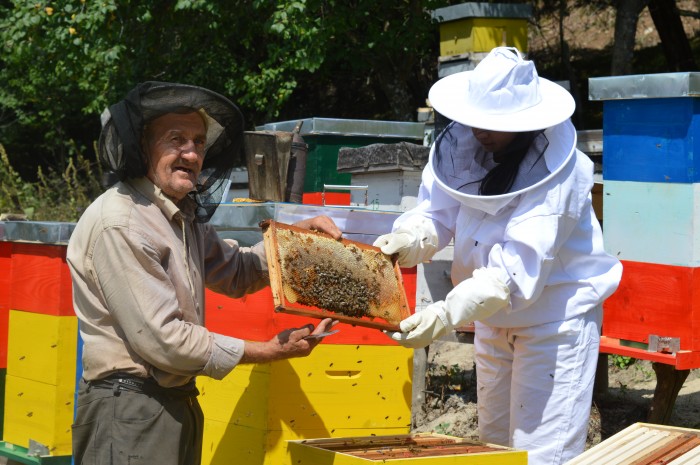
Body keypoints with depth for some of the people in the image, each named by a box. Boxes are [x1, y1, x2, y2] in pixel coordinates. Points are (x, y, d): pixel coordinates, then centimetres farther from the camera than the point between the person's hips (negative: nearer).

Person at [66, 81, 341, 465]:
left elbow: (235, 272, 28)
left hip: (178, 403, 9)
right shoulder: (119, 223, -17)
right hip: (128, 405, -9)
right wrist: (270, 351, -13)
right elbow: (160, 340, -20)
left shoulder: (184, 215, 14)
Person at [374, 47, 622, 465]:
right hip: (494, 320, 7)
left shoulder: (555, 175, -28)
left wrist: (446, 316, -47)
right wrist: (406, 240, -30)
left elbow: (516, 272, -36)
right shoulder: (462, 145, -9)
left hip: (556, 318, -7)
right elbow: (437, 212, -7)